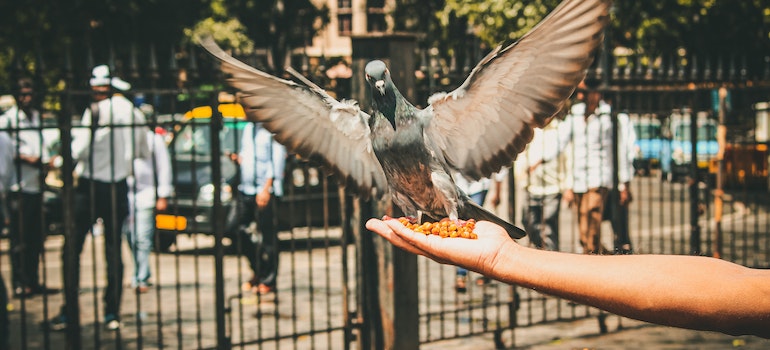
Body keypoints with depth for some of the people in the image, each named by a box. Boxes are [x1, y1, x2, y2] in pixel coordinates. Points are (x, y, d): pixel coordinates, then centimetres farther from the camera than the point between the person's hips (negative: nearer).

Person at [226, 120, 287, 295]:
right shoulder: (248, 128, 17)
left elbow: (277, 161, -12)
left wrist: (267, 188, -18)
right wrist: (238, 158, 1)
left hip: (266, 190, -7)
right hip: (246, 188, 7)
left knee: (268, 234, -3)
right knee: (233, 226, 0)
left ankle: (268, 281, 6)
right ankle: (257, 268, 15)